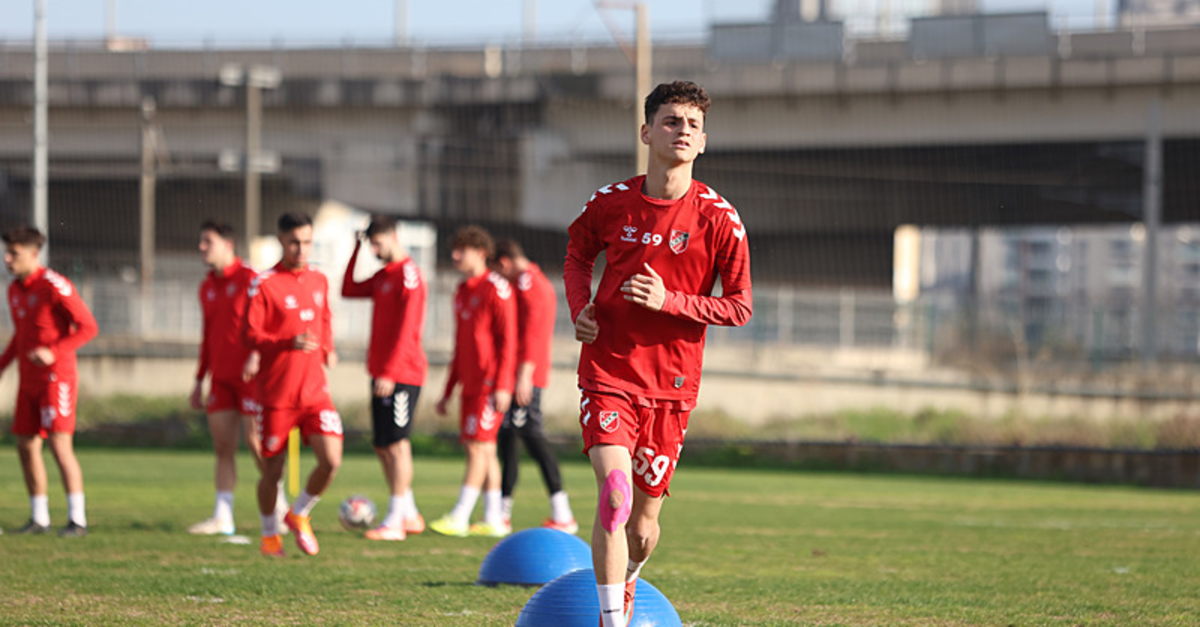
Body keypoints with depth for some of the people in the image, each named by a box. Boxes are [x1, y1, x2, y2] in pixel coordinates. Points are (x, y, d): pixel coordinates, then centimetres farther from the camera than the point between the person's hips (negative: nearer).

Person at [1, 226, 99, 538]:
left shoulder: (54, 286, -14)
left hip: (56, 376, -8)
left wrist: (53, 352, -27)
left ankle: (77, 520, -11)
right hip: (29, 380, 8)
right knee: (26, 445, 7)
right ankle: (38, 518, 17)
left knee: (60, 445, -14)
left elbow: (88, 327, -16)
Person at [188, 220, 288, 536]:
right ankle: (222, 518, 1)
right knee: (222, 447, 2)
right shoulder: (207, 287, 15)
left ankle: (281, 511, 7)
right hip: (220, 377, 7)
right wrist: (200, 380, 19)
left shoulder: (248, 279, -7)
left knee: (256, 443, -6)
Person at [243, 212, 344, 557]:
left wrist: (327, 349, 12)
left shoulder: (319, 280, 9)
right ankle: (269, 533, 28)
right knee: (272, 470, 4)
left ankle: (299, 514, 15)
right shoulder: (264, 284, -8)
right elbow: (251, 336, -12)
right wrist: (289, 344, -25)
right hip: (277, 395, -4)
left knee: (331, 460, -11)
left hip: (315, 390, 4)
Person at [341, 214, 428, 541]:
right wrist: (355, 251, 16)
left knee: (396, 444, -8)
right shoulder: (383, 276, 16)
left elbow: (407, 329, -18)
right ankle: (409, 514, 18)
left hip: (402, 374, -9)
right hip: (382, 374, 9)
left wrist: (389, 372, -22)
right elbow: (349, 290, 25)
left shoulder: (408, 275, -12)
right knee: (382, 446, 10)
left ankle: (395, 521, -7)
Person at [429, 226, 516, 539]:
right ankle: (493, 519, 10)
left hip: (490, 383, -9)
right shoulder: (462, 292, 18)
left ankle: (459, 518, -12)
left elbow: (507, 340, -12)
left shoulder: (496, 289, -8)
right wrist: (448, 392, 21)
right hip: (470, 384, 9)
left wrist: (503, 386, -19)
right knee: (483, 451, 7)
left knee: (478, 447, -10)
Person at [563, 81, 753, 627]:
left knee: (643, 525, 8)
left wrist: (668, 300, -17)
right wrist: (580, 307, 0)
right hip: (608, 371, 0)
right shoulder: (611, 202, -1)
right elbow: (578, 252, 20)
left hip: (671, 385, 0)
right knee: (615, 493, -21)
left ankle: (625, 582, 42)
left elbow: (739, 308, -4)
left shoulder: (718, 218, -7)